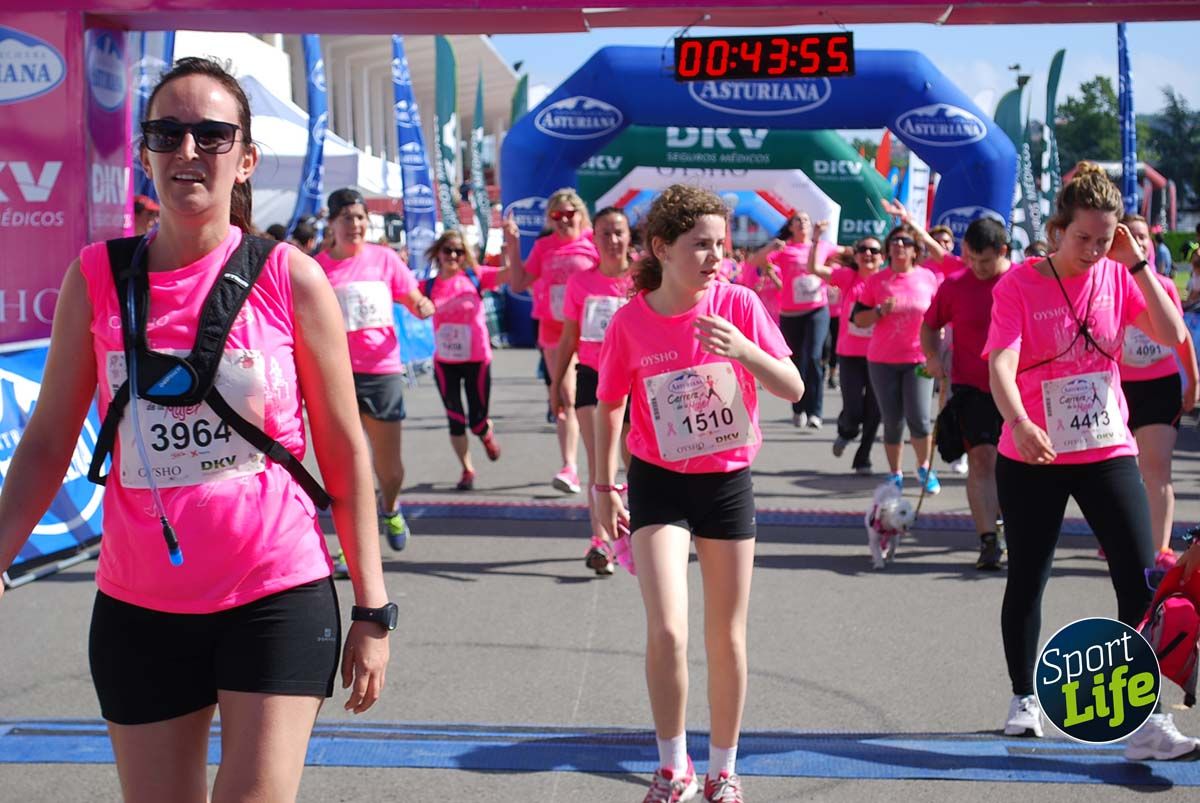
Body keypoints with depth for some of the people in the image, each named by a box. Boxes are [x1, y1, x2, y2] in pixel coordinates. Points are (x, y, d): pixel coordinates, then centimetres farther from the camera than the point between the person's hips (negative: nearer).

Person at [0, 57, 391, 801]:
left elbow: (344, 452, -1)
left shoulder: (290, 278, -5)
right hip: (138, 608, 3)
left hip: (278, 598, -2)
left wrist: (372, 609, -3)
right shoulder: (96, 279, 0)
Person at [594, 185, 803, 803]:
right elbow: (608, 404, 4)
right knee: (668, 632, -15)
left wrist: (742, 349, -31)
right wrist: (604, 486, 6)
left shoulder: (738, 304, -11)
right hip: (658, 482, -1)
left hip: (728, 481, 1)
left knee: (727, 638, 9)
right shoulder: (629, 322, -10)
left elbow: (794, 389, -14)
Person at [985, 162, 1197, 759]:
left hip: (1107, 452, 2)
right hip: (1032, 458, -2)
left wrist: (1138, 263, -13)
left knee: (1142, 583, -7)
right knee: (1026, 581, 10)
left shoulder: (1118, 276, 0)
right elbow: (1000, 365, -22)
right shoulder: (1019, 284, -10)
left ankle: (1146, 722, -2)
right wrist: (1020, 422, -40)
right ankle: (1023, 698, 30)